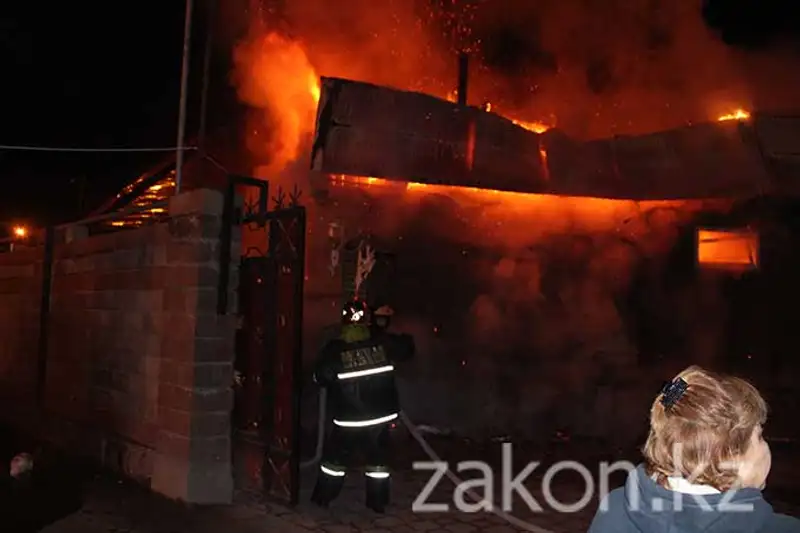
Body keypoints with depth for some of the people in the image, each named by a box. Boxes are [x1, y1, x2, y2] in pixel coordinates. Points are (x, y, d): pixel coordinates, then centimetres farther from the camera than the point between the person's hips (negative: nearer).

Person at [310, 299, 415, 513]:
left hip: (348, 419, -2)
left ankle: (323, 497, 25)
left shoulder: (334, 349, -12)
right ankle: (378, 502, 22)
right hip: (381, 415, 2)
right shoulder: (382, 342, -6)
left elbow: (320, 379, -6)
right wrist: (406, 337, 32)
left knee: (335, 457, 15)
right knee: (378, 458, 16)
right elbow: (407, 347, 10)